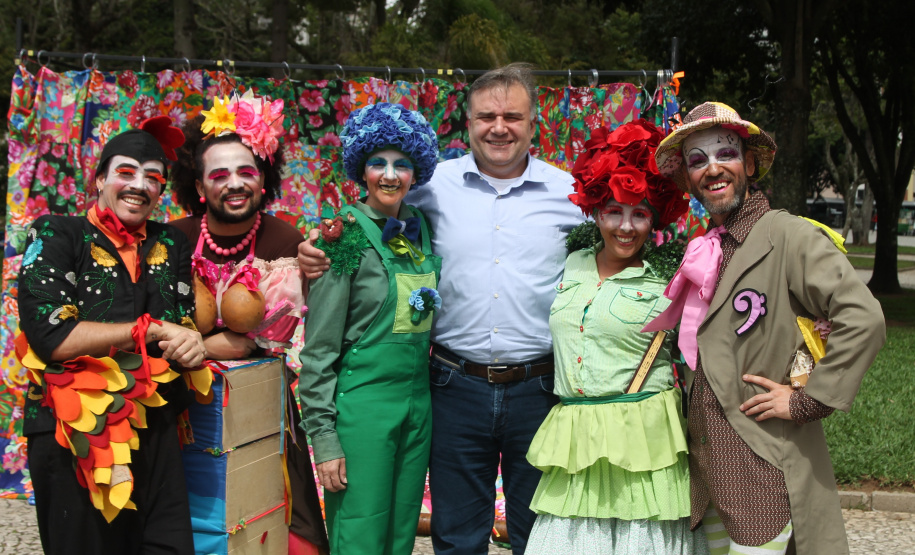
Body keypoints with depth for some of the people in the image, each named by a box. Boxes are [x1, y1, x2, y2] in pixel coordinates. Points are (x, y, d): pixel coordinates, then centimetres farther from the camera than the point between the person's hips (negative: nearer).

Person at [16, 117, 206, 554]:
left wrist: (192, 346, -14)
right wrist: (153, 329, -13)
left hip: (155, 433, 4)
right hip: (73, 435, -4)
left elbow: (187, 325, 10)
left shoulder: (170, 244, 13)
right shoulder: (57, 235, -1)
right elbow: (51, 336, -13)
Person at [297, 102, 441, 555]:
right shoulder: (347, 236, -9)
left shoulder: (422, 229, 8)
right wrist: (323, 438, -12)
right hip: (362, 403, -6)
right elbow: (318, 349, -10)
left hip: (418, 404, 6)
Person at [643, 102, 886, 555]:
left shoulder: (788, 235, -10)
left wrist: (806, 401, -16)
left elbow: (864, 319, -19)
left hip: (764, 465, -7)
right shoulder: (703, 250, 12)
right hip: (707, 462, 7)